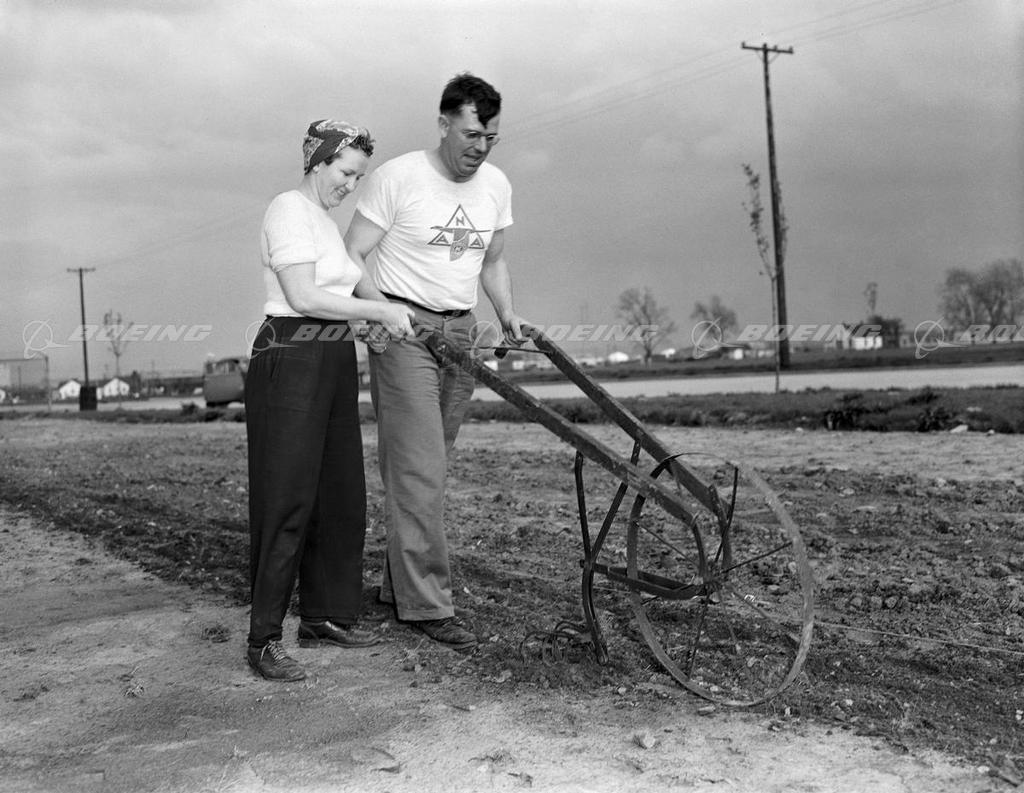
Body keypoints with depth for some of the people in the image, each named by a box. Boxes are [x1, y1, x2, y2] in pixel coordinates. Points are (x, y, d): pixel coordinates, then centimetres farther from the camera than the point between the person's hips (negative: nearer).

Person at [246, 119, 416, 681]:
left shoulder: (325, 220, 22)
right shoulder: (289, 210, -8)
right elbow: (303, 297, -17)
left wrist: (387, 312, 5)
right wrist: (379, 311, -11)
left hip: (334, 362, 10)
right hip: (290, 359, -9)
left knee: (340, 492, 10)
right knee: (286, 497, -8)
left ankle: (325, 616, 21)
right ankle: (264, 639, -1)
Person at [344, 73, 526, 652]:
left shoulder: (497, 186, 9)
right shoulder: (398, 176, -9)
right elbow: (351, 257, -7)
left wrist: (507, 314, 5)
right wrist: (383, 313, -23)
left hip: (461, 330, 6)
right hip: (404, 329, -6)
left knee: (431, 467, 9)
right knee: (418, 470, -9)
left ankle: (399, 583, 22)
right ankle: (428, 603, -3)